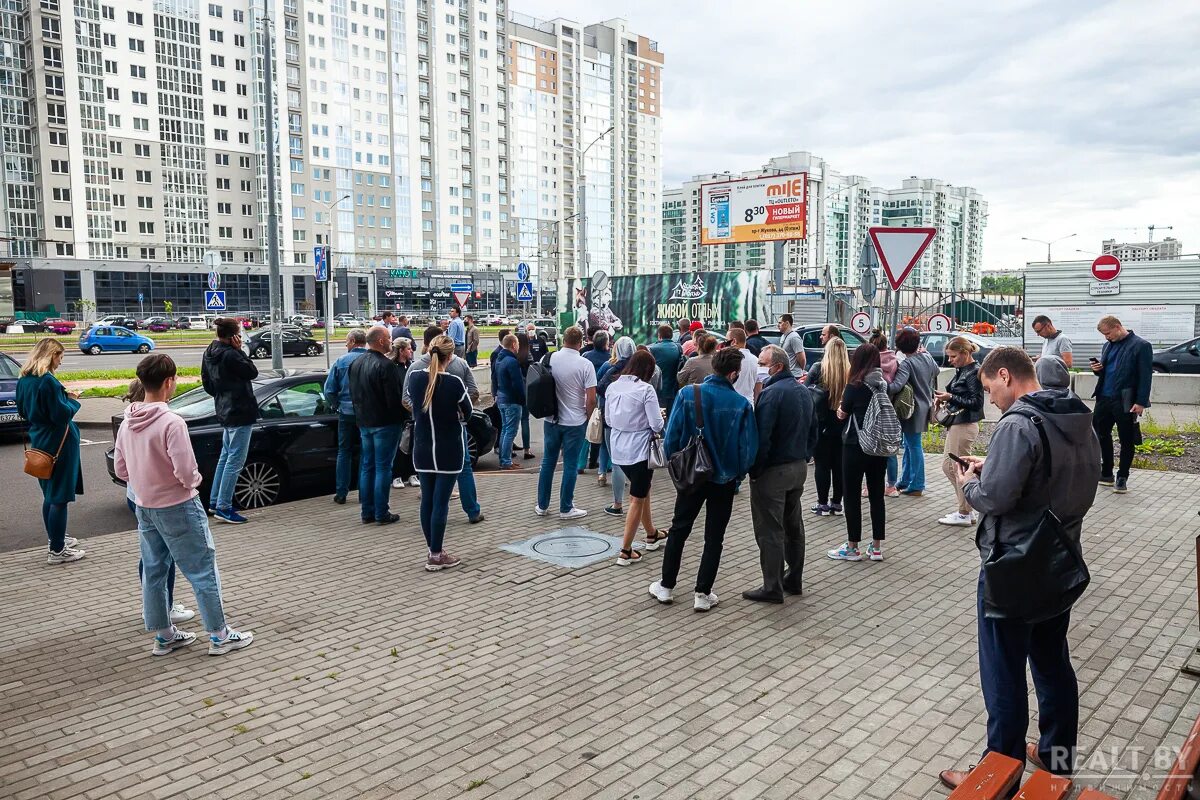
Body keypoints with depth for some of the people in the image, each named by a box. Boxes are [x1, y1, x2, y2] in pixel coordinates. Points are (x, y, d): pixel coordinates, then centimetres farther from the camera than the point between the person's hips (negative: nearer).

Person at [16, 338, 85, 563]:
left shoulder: (23, 381, 7)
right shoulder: (48, 381, -20)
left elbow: (23, 411, 17)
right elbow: (62, 414, -23)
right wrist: (73, 401, -4)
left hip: (39, 443, 9)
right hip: (58, 444, -9)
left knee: (49, 494, 21)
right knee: (60, 497, -3)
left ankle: (55, 538, 33)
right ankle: (57, 551, 1)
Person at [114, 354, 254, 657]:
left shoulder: (126, 424, 2)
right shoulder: (172, 422, -22)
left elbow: (120, 470, 10)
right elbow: (186, 471, -25)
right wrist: (194, 482, -4)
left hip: (144, 507, 8)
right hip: (178, 507, -8)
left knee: (153, 571, 15)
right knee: (203, 571, 2)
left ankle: (164, 636, 27)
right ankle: (219, 635, 10)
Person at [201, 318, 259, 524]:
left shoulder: (209, 353, 8)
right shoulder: (230, 355, -22)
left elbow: (206, 381, 16)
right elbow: (253, 372, -13)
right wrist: (239, 350, -13)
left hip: (225, 412, 10)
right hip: (240, 413, -10)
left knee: (225, 457, 20)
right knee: (235, 461, -4)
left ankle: (215, 501, 27)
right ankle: (223, 507, -1)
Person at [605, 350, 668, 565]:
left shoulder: (612, 387, 2)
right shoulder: (646, 389, -16)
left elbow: (608, 420, 11)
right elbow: (657, 425, -16)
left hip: (618, 450, 7)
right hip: (639, 449, -7)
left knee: (642, 490, 25)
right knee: (637, 499, 4)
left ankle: (651, 534, 40)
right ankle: (625, 551, 6)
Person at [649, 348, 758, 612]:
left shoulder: (687, 395, -13)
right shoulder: (742, 404, -15)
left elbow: (671, 437, -11)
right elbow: (748, 448, -11)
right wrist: (738, 474, 6)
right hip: (724, 479, -1)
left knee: (679, 530, 17)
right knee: (714, 537, 12)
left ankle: (666, 587, 24)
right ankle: (702, 593, 16)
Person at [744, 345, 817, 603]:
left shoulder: (771, 393, -20)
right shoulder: (803, 392, 9)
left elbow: (762, 436, -22)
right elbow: (813, 432, 16)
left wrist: (754, 470, -13)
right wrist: (803, 457, 19)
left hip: (773, 471, -9)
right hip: (799, 468, 9)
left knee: (770, 531, -1)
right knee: (794, 526, 17)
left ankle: (772, 588, 6)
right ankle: (794, 580, 28)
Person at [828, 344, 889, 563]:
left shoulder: (855, 386, -14)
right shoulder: (885, 385, 1)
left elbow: (843, 413, -1)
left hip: (856, 446, -6)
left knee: (852, 495, 5)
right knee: (876, 495, 12)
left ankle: (852, 548, 11)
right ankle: (876, 547, 19)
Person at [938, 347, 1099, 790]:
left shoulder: (1018, 424, -23)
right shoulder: (1080, 420, 6)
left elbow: (993, 498, -26)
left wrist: (970, 481, -6)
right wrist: (992, 469, 5)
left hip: (1013, 570, -8)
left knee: (1003, 675, 4)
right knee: (1053, 663, 21)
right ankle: (1058, 756, 37)